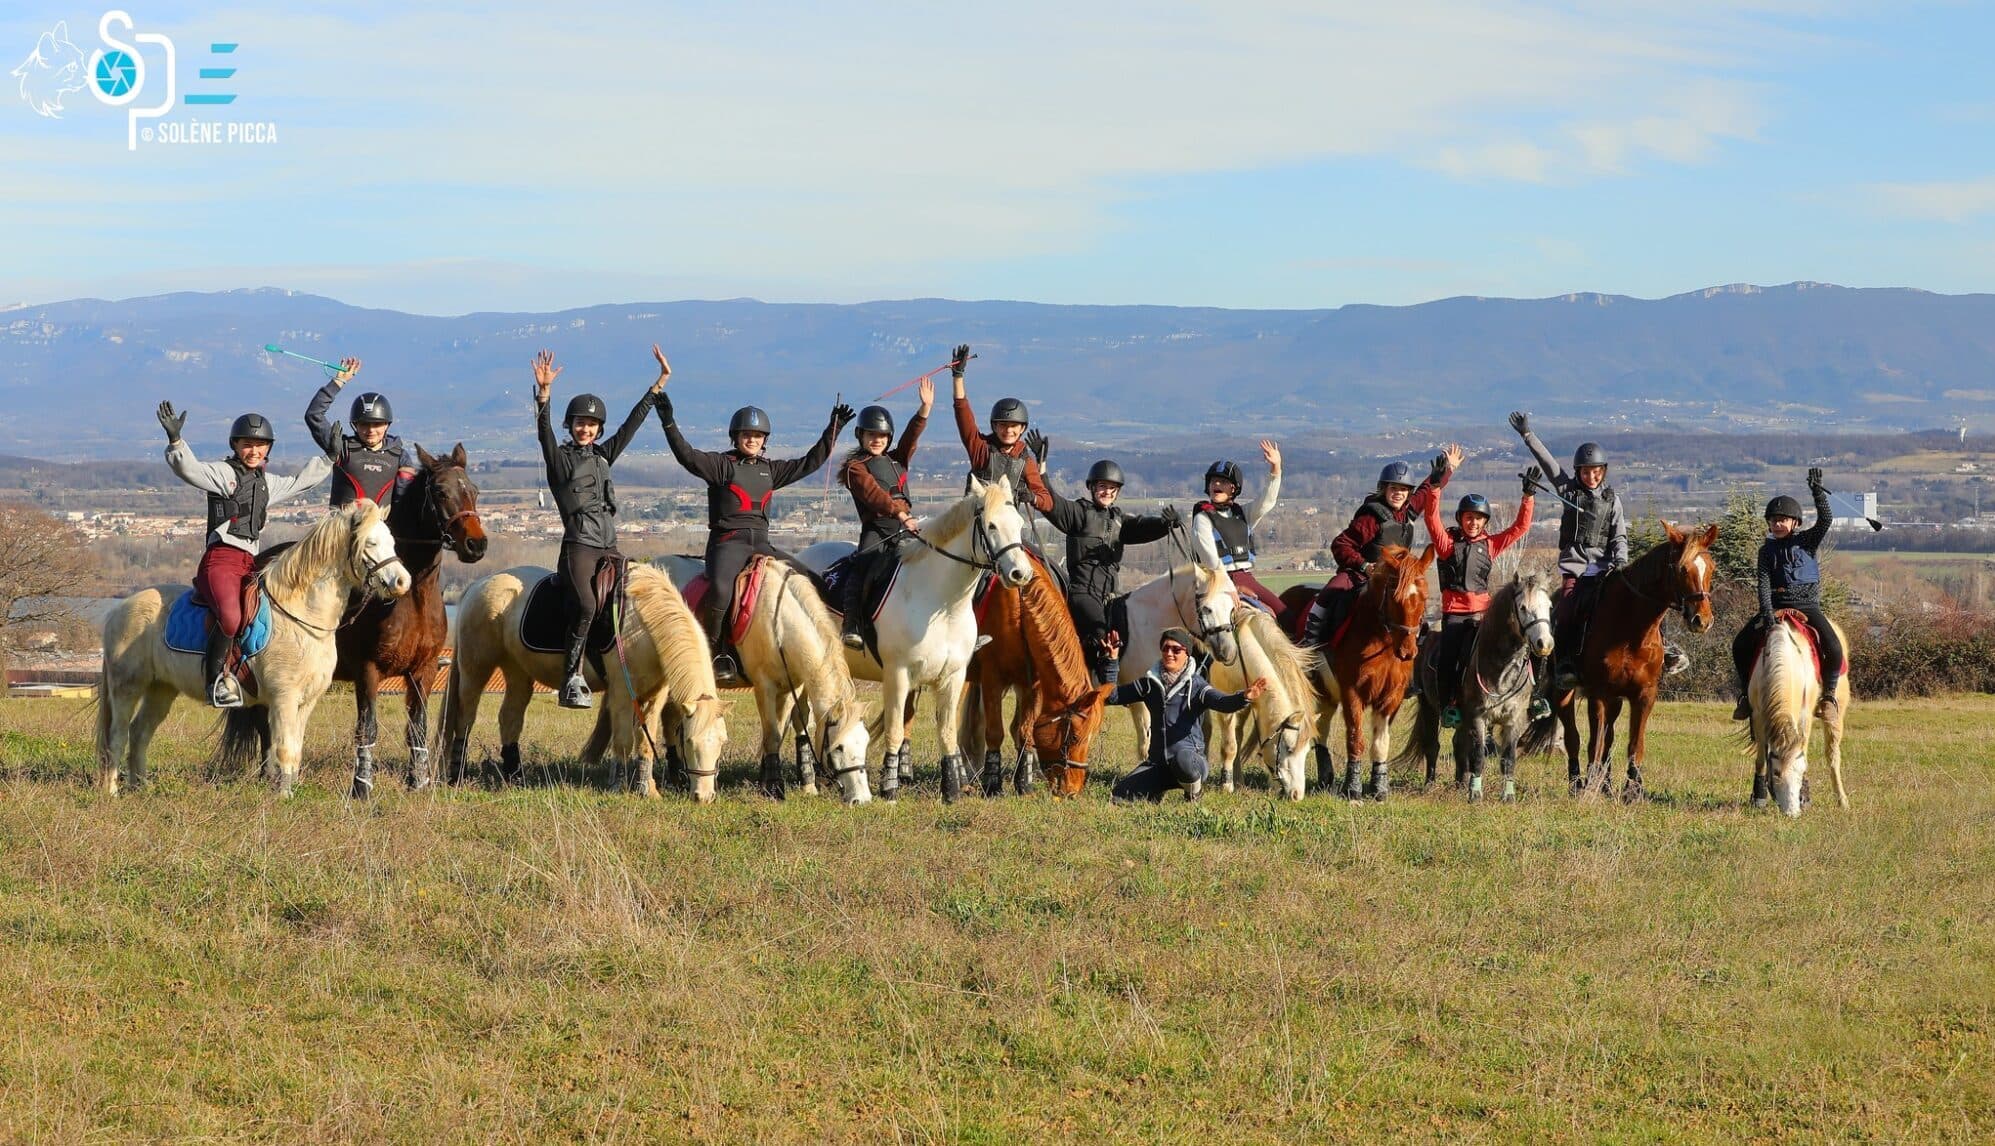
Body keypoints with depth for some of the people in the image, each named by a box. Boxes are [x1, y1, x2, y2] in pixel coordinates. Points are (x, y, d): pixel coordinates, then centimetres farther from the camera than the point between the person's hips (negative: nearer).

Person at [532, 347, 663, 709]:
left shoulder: (603, 456, 20)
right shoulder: (559, 457, 5)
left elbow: (632, 423, 21)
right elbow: (544, 431, -12)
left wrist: (659, 384, 19)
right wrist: (544, 392, -28)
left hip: (609, 547, 7)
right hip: (578, 546, -7)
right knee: (586, 605, -27)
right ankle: (571, 680, -26)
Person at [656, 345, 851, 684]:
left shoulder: (770, 470, 17)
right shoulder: (721, 465, 0)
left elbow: (810, 462, 24)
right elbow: (686, 455, -14)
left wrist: (833, 429, 23)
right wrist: (668, 421, -24)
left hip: (760, 541, 6)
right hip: (726, 540, -6)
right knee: (720, 589, -34)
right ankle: (715, 650, -20)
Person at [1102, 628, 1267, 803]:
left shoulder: (1195, 685, -4)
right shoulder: (1150, 683, 9)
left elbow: (1222, 702, -21)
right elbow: (1113, 696, 9)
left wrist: (1244, 698, -43)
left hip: (1191, 756, -4)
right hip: (1157, 762, 4)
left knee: (1183, 760, -42)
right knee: (1118, 795, -13)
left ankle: (1193, 799, -7)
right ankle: (1156, 797, 20)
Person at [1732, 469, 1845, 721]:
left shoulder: (1807, 541, 3)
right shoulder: (1768, 549, 6)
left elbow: (1825, 519, -14)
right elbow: (1763, 581, -5)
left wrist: (1818, 492, -26)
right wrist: (1766, 611, -20)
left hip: (1806, 605, -2)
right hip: (1775, 605, 2)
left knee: (1833, 648, -24)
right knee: (1740, 645, -12)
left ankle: (1829, 694, -4)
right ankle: (1747, 693, 5)